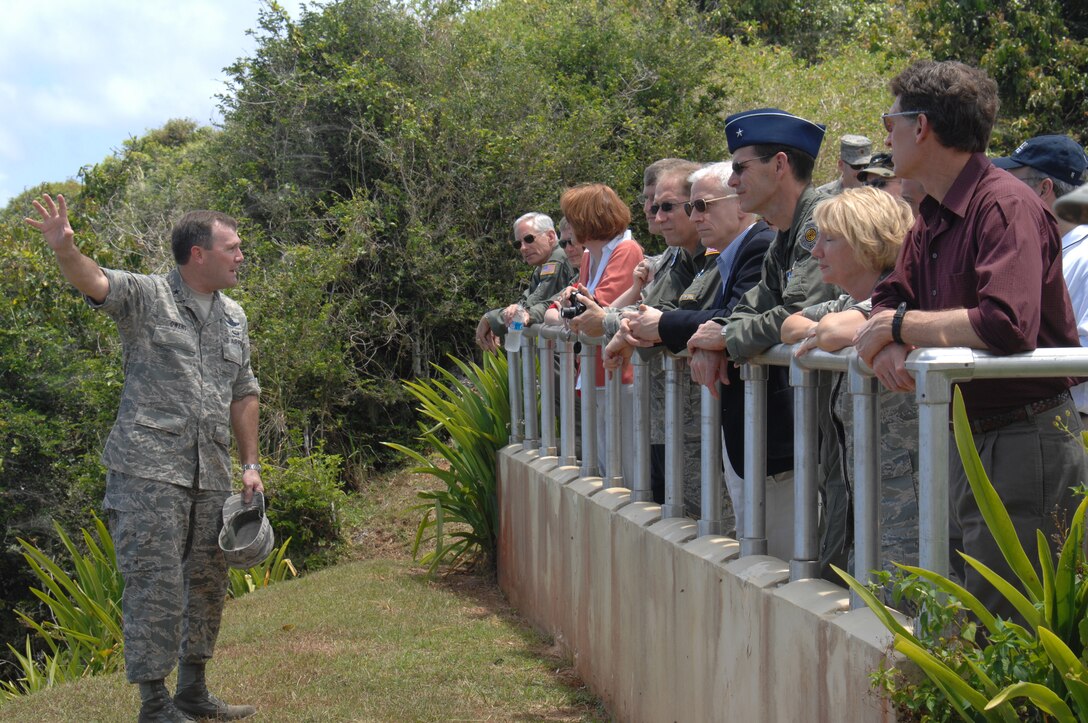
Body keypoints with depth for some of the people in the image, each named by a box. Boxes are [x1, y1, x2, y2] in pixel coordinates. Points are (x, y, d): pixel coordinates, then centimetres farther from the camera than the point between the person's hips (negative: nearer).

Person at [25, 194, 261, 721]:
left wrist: (250, 465, 15)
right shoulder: (146, 297, -4)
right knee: (155, 584, -7)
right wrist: (64, 248, -45)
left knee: (208, 583, 13)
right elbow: (93, 281, -23)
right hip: (148, 473, -7)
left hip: (210, 476, 7)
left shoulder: (233, 318, 15)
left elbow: (243, 395, 21)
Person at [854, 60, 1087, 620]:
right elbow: (890, 302, 14)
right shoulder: (932, 220, 13)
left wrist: (900, 325, -17)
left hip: (1026, 443, -10)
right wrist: (888, 345, -11)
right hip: (967, 442, 10)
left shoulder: (1007, 206, -18)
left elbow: (1006, 326, -31)